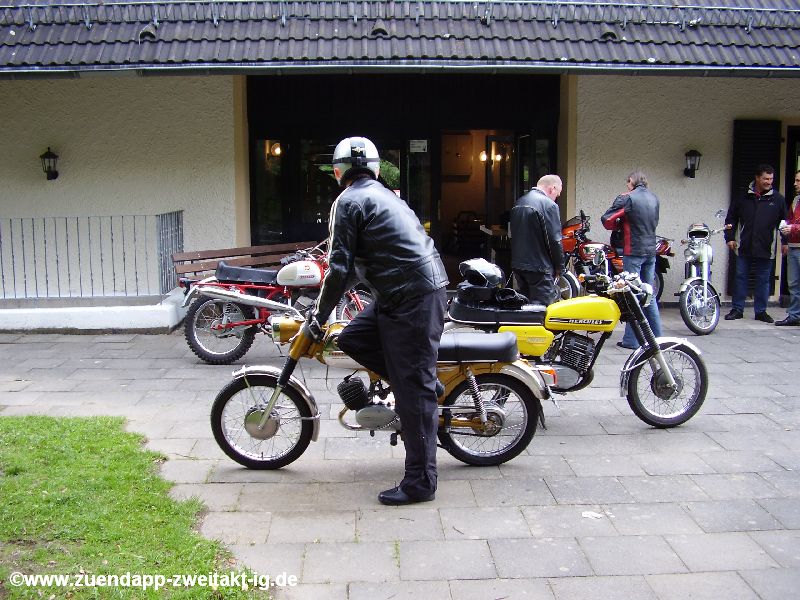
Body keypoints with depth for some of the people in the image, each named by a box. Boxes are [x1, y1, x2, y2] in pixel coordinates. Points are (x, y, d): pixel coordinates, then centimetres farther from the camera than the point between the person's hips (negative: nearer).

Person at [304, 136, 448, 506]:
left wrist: (317, 318, 0)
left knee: (413, 392, -4)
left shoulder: (348, 201, -4)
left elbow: (340, 269, -10)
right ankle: (425, 383, 13)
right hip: (426, 288, 9)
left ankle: (420, 482, 3)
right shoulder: (385, 195, 22)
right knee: (352, 339, 14)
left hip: (413, 298, -9)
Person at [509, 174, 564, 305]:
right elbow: (554, 240, -15)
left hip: (517, 265, 8)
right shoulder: (549, 205, -13)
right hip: (539, 268, -8)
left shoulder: (518, 203, 13)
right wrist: (559, 265, -3)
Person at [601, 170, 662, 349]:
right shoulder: (654, 198, 10)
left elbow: (607, 220, -12)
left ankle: (631, 339, 0)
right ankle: (656, 336, 19)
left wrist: (620, 223, 6)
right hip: (651, 251, 6)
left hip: (634, 251, -6)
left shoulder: (627, 199, -11)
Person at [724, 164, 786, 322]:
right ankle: (737, 309, 13)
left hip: (765, 248, 0)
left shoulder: (778, 199, 4)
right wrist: (730, 237, 2)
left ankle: (761, 311, 15)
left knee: (763, 280, 7)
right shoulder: (742, 197, 4)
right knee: (741, 277, 4)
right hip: (744, 247, 0)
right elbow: (731, 218, 10)